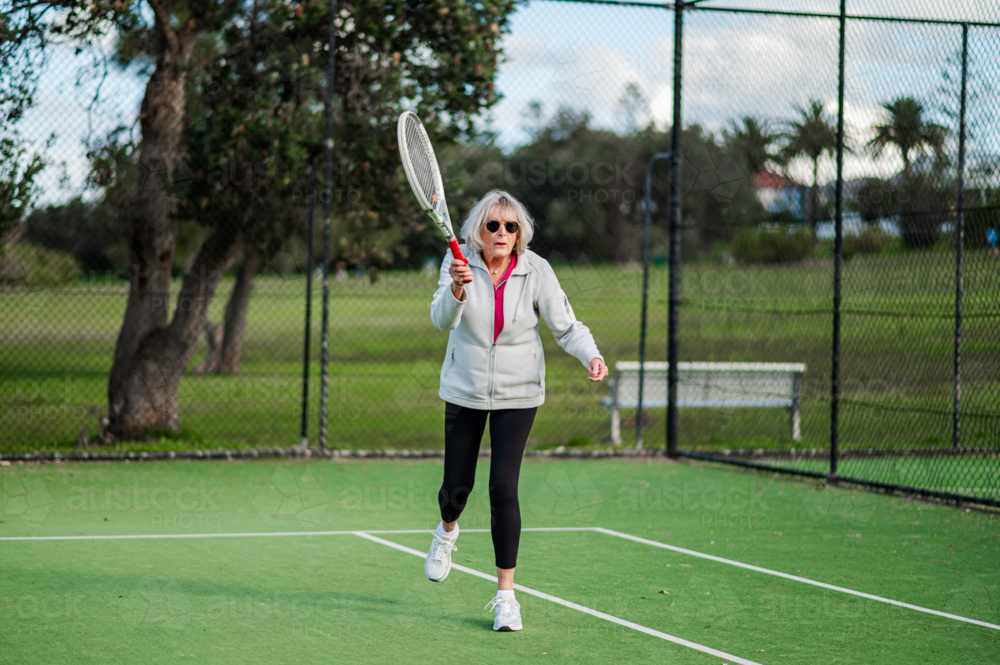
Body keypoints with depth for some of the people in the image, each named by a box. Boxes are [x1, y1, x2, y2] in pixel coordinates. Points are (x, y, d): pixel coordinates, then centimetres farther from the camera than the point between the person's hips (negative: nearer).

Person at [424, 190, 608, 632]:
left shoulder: (536, 271, -12)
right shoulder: (460, 261, -11)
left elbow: (566, 326, -11)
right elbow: (442, 320, -24)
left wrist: (592, 357, -31)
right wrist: (457, 290, -45)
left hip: (518, 394, -1)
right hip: (464, 390, 1)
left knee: (503, 488, -10)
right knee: (457, 487, 7)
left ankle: (505, 595, 0)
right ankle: (447, 530, 46)